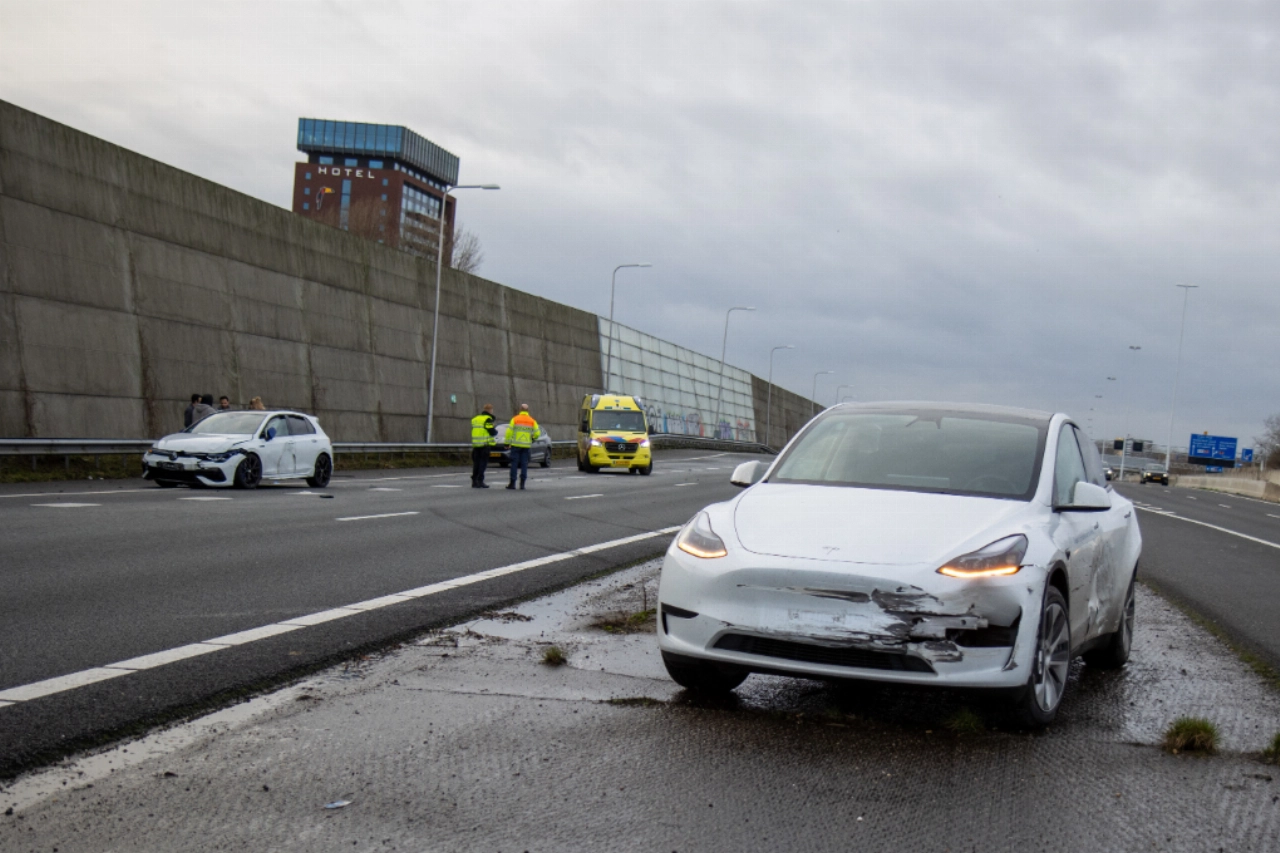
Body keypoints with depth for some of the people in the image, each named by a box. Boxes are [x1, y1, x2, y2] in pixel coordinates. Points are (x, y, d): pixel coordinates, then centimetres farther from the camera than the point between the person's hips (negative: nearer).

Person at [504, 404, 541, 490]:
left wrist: (507, 443, 2)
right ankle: (522, 483, 1)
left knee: (514, 464, 1)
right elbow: (537, 433, 0)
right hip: (526, 445, 2)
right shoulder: (532, 421, 3)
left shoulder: (515, 419, -3)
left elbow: (509, 432, -5)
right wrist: (533, 439, 20)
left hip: (516, 445, -2)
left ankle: (512, 483, -1)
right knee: (524, 464, 5)